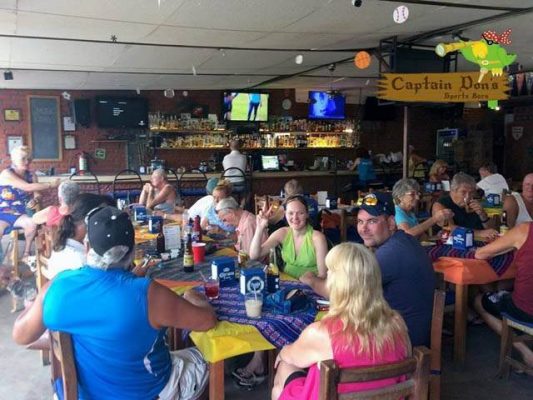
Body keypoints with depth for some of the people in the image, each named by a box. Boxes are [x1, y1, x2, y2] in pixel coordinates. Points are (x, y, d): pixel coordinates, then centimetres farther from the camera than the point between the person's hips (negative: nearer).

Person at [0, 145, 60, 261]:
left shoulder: (30, 176, 3)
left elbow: (37, 194, 4)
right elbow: (28, 187, -28)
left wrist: (35, 200, -21)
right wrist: (51, 185, -30)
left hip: (19, 214, 4)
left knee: (32, 223, -27)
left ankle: (26, 254, -6)